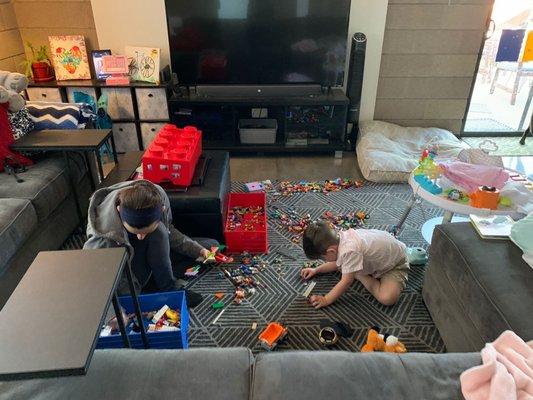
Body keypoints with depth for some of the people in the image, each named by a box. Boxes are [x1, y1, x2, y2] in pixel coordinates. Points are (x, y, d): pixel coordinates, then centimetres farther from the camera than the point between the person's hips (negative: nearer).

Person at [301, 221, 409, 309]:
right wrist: (316, 270, 2)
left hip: (396, 264, -7)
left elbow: (346, 282, -33)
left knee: (387, 299, -27)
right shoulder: (339, 237, -14)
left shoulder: (349, 251, -41)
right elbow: (337, 262, 5)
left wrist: (326, 300, -26)